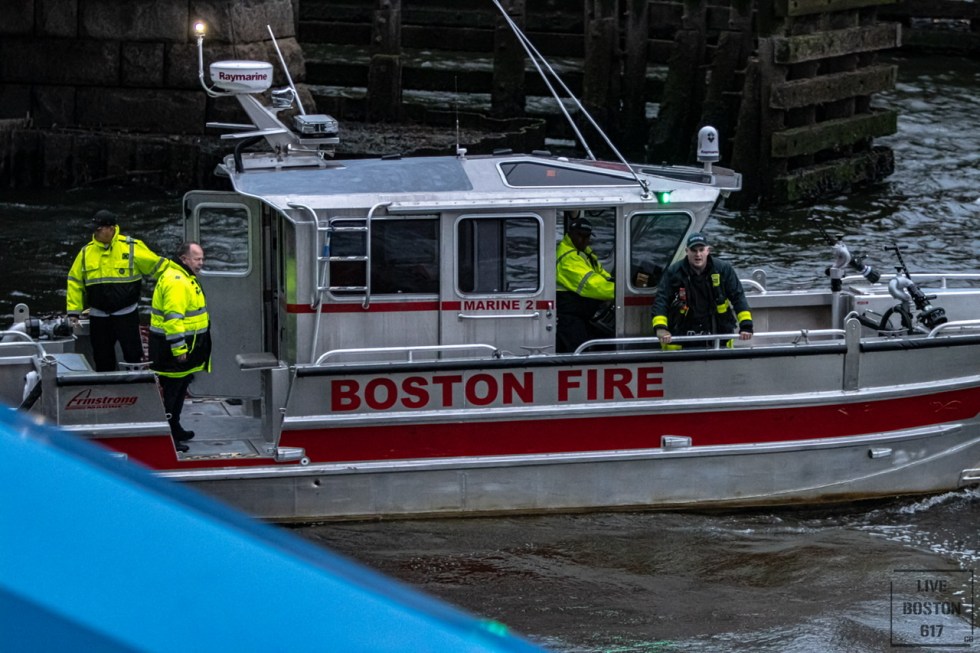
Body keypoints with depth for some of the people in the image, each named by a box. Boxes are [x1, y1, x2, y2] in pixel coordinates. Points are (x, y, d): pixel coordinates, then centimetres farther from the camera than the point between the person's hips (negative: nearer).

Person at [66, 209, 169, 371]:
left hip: (126, 315, -3)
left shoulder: (132, 248, -7)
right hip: (98, 317, 3)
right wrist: (74, 311, 7)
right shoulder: (86, 252, 3)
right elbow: (75, 281, 10)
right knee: (102, 359, 10)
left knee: (133, 356, -3)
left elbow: (158, 266, -2)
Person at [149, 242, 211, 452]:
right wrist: (179, 348, -26)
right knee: (169, 391, -8)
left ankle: (175, 429, 33)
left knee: (179, 388, 21)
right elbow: (173, 318, -26)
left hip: (182, 346, 11)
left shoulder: (184, 278, 16)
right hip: (172, 348, -11)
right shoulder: (176, 281, -20)